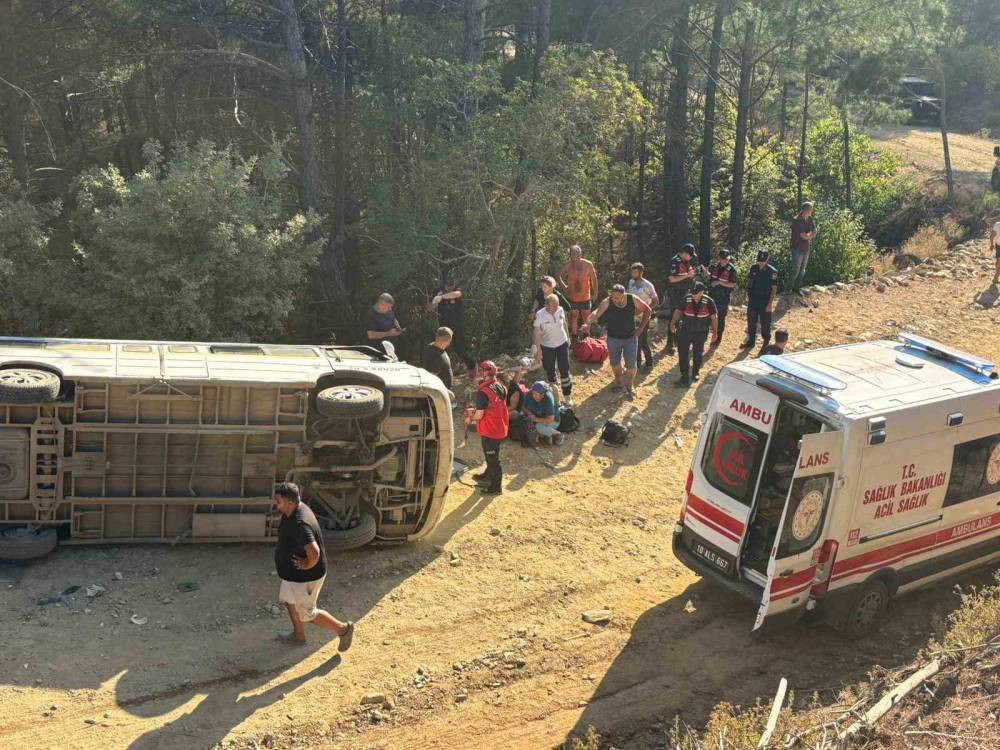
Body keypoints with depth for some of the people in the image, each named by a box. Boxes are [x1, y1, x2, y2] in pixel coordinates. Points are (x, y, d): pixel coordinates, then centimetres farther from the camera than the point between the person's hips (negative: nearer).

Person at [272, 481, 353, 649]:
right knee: (290, 601, 27)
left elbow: (314, 552, -46)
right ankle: (298, 636, 46)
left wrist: (308, 565, -26)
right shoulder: (297, 508, -5)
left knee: (307, 614, 8)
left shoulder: (298, 524, -36)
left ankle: (343, 629, 22)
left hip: (305, 577, -10)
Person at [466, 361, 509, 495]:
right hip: (501, 429, 8)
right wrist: (474, 410, 15)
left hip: (489, 431, -8)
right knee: (492, 456, 26)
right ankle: (488, 476, 45)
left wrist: (470, 418, -2)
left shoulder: (483, 392, -25)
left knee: (493, 458, 6)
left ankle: (496, 486, 17)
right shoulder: (501, 388, 1)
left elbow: (480, 415, -22)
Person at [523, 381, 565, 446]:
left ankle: (558, 434, -7)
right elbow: (525, 408, 0)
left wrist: (535, 419, -27)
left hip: (552, 421, -6)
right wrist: (530, 414, -20)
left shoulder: (548, 399, -32)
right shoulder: (530, 395, -17)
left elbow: (550, 420, -33)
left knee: (539, 427, -34)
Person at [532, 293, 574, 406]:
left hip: (562, 344, 2)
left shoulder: (560, 310, -12)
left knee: (565, 370, 4)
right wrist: (538, 350, -24)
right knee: (550, 371, 14)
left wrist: (567, 338, 15)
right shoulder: (539, 315, -23)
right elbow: (537, 333, -22)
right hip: (547, 347, -2)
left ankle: (567, 395, 18)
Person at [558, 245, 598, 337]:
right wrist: (564, 286, -1)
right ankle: (573, 336, 24)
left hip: (585, 297, 0)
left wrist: (595, 293, 0)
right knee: (573, 318, 10)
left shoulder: (588, 265, -11)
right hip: (572, 297, 1)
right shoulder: (568, 266, -9)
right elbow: (559, 275, 9)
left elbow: (594, 279, -1)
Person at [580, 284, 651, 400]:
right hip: (613, 338, 1)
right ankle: (619, 382, 47)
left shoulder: (633, 299, -19)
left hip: (631, 337, -1)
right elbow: (596, 312, -40)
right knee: (615, 362, 18)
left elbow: (647, 310, -4)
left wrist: (641, 327, -9)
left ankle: (629, 386, 28)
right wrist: (588, 323, -60)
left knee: (631, 364, 2)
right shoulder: (608, 302, -23)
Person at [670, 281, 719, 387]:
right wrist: (673, 324, -10)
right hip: (685, 330, 0)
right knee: (682, 353, -8)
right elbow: (678, 311, 0)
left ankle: (695, 372, 39)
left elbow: (714, 317, -2)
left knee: (698, 354, 15)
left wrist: (715, 333, 1)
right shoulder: (686, 299, -10)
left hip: (701, 333, 0)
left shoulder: (709, 302, -11)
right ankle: (685, 377, -3)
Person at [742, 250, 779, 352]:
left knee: (765, 324, 5)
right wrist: (747, 294, 5)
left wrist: (770, 303, -15)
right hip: (753, 300, 4)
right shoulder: (753, 268, 0)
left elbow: (774, 288, -11)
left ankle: (766, 342, 21)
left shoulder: (772, 271, -13)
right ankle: (751, 341, 27)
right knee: (751, 321, 12)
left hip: (765, 302, -4)